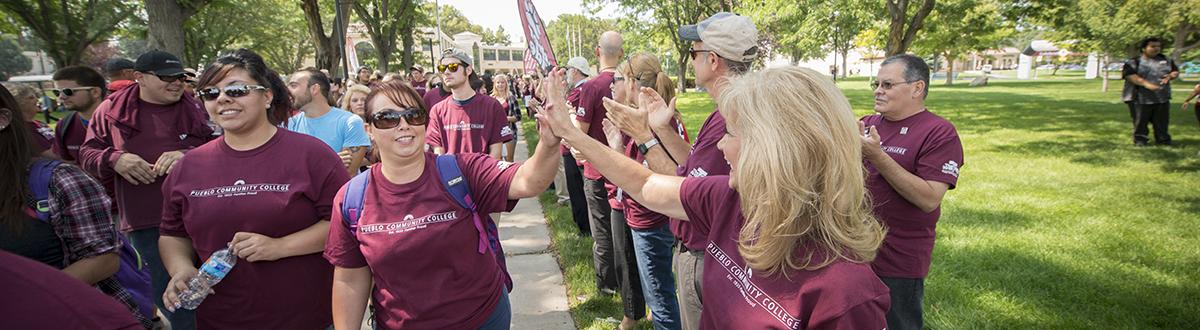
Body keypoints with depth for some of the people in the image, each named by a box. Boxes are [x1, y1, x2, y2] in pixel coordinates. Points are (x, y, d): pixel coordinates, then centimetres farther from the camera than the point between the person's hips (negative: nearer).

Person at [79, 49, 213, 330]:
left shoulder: (196, 108, 0)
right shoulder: (112, 109, 4)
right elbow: (87, 153, 10)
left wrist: (189, 155, -21)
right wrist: (114, 159, -13)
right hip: (144, 222, 1)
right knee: (168, 294, 12)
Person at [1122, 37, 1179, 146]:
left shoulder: (1166, 60, 13)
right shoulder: (1134, 61, -6)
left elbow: (1176, 71, 18)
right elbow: (1129, 75, -18)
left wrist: (1170, 76, -7)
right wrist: (1146, 83, -28)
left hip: (1162, 98, 5)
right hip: (1141, 99, -5)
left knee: (1162, 121, 11)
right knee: (1141, 121, 3)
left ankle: (1163, 140, 22)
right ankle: (1140, 140, 15)